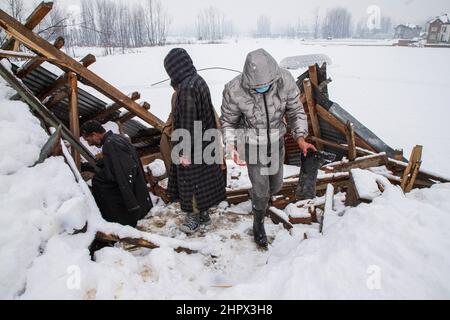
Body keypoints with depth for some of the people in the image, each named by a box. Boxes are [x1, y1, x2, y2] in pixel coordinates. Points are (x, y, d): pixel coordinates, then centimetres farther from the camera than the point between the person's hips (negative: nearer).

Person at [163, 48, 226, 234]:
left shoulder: (186, 88, -23)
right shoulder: (199, 81, 5)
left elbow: (187, 122, -23)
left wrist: (184, 151, -18)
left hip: (191, 145, -9)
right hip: (203, 141, 9)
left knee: (190, 180, 7)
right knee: (202, 178, 18)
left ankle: (194, 218, 24)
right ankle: (204, 214, 33)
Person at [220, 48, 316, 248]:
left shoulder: (285, 81, -23)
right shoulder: (234, 91, -29)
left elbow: (296, 111, -8)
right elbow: (228, 121, -12)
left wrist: (300, 137, -20)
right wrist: (231, 145, -28)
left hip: (276, 142, 3)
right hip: (252, 146, -3)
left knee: (276, 184, 18)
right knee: (260, 188, 5)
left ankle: (262, 200, 55)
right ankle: (258, 223, 34)